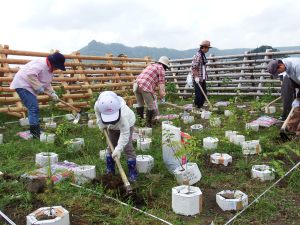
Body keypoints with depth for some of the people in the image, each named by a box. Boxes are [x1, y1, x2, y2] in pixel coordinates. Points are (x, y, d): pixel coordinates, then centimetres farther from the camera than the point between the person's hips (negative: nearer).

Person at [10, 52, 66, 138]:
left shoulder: (49, 69, 10)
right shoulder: (41, 64, -21)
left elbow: (47, 84, 16)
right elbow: (30, 74, -32)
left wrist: (52, 93, 2)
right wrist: (38, 87, -26)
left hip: (28, 87, 11)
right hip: (22, 85, -11)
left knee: (34, 109, 14)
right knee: (33, 108, -15)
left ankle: (35, 131, 25)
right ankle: (35, 133, -12)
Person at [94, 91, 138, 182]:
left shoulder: (122, 114, -47)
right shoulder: (98, 105, -33)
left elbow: (124, 133, -44)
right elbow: (97, 113, -5)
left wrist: (118, 149, -49)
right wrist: (101, 125, -13)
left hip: (127, 125, -5)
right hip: (112, 127, 5)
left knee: (127, 148, -11)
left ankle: (133, 173, 0)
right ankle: (110, 171, 22)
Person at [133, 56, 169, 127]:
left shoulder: (151, 65, 31)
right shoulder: (161, 68, 8)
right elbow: (161, 82, -4)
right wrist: (162, 92, -12)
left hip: (136, 85, 8)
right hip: (145, 87, -8)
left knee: (140, 104, 22)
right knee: (150, 106, 6)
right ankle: (149, 124, 15)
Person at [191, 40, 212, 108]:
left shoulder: (203, 55, 14)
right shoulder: (198, 55, -16)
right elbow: (194, 67, -21)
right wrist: (196, 77, -24)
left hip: (203, 79, 10)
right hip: (198, 79, -10)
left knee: (204, 93, 13)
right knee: (198, 94, -6)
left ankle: (200, 107, 24)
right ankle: (197, 107, 6)